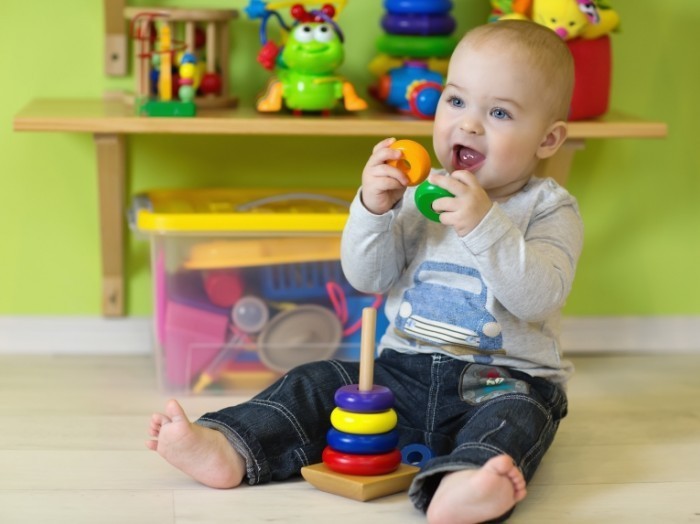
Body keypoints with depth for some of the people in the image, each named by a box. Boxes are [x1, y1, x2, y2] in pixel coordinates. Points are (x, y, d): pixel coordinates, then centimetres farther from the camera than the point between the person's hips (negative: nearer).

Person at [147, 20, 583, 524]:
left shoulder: (550, 209, -5)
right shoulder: (419, 194, 6)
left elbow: (541, 297, -21)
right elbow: (367, 278, 2)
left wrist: (484, 225, -32)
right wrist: (373, 210, -16)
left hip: (506, 380, -5)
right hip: (405, 369, 5)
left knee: (514, 416, -34)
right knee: (318, 384, -8)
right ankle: (230, 448, -22)